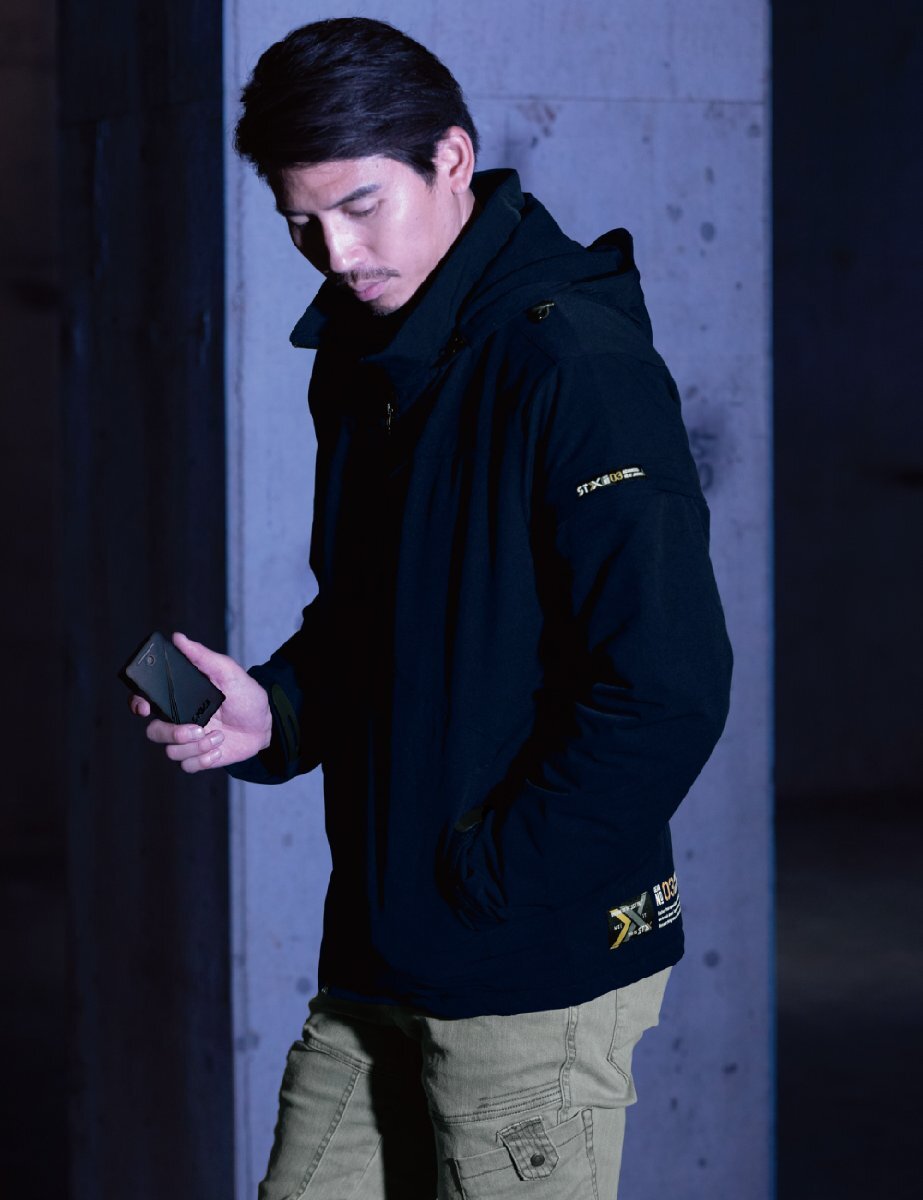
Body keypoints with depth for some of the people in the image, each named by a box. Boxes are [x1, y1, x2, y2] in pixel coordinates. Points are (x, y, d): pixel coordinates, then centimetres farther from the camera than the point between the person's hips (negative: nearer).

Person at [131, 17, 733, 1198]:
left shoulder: (576, 365, -16)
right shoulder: (363, 366, 11)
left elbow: (668, 690, -22)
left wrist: (483, 883, -17)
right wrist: (272, 712, 2)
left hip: (534, 971, -8)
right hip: (374, 968, 8)